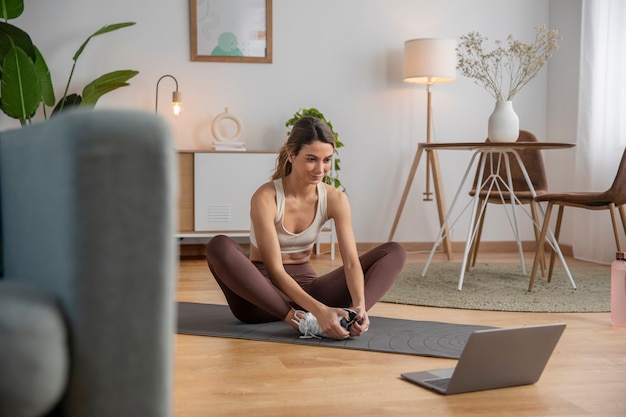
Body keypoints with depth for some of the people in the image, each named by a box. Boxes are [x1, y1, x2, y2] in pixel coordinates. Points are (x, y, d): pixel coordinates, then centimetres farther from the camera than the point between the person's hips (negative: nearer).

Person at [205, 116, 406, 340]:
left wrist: (359, 305, -35)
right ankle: (298, 319, -38)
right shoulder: (265, 197, -21)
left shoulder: (335, 199, -8)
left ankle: (345, 316, -36)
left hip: (306, 286, 4)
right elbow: (275, 270, -26)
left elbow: (351, 261, -15)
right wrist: (319, 309, -40)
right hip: (264, 294, -4)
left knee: (393, 251, -9)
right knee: (219, 247, -37)